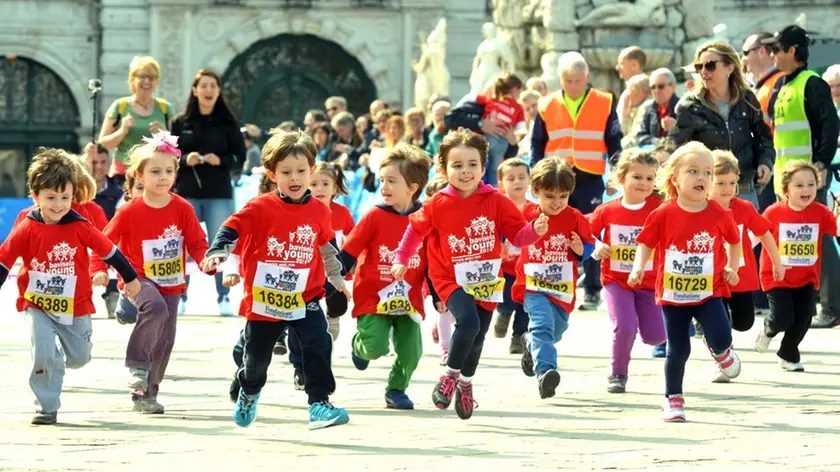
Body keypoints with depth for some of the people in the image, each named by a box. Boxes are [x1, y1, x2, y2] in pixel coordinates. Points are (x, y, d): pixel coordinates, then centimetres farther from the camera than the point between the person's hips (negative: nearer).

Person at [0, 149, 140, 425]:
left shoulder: (80, 227, -11)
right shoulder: (27, 229, -12)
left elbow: (109, 251, 1)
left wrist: (130, 278, 10)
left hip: (75, 305, 2)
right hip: (37, 305, -2)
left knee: (79, 358, 13)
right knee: (44, 355, -16)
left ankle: (53, 363, 48)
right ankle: (47, 407, 0)